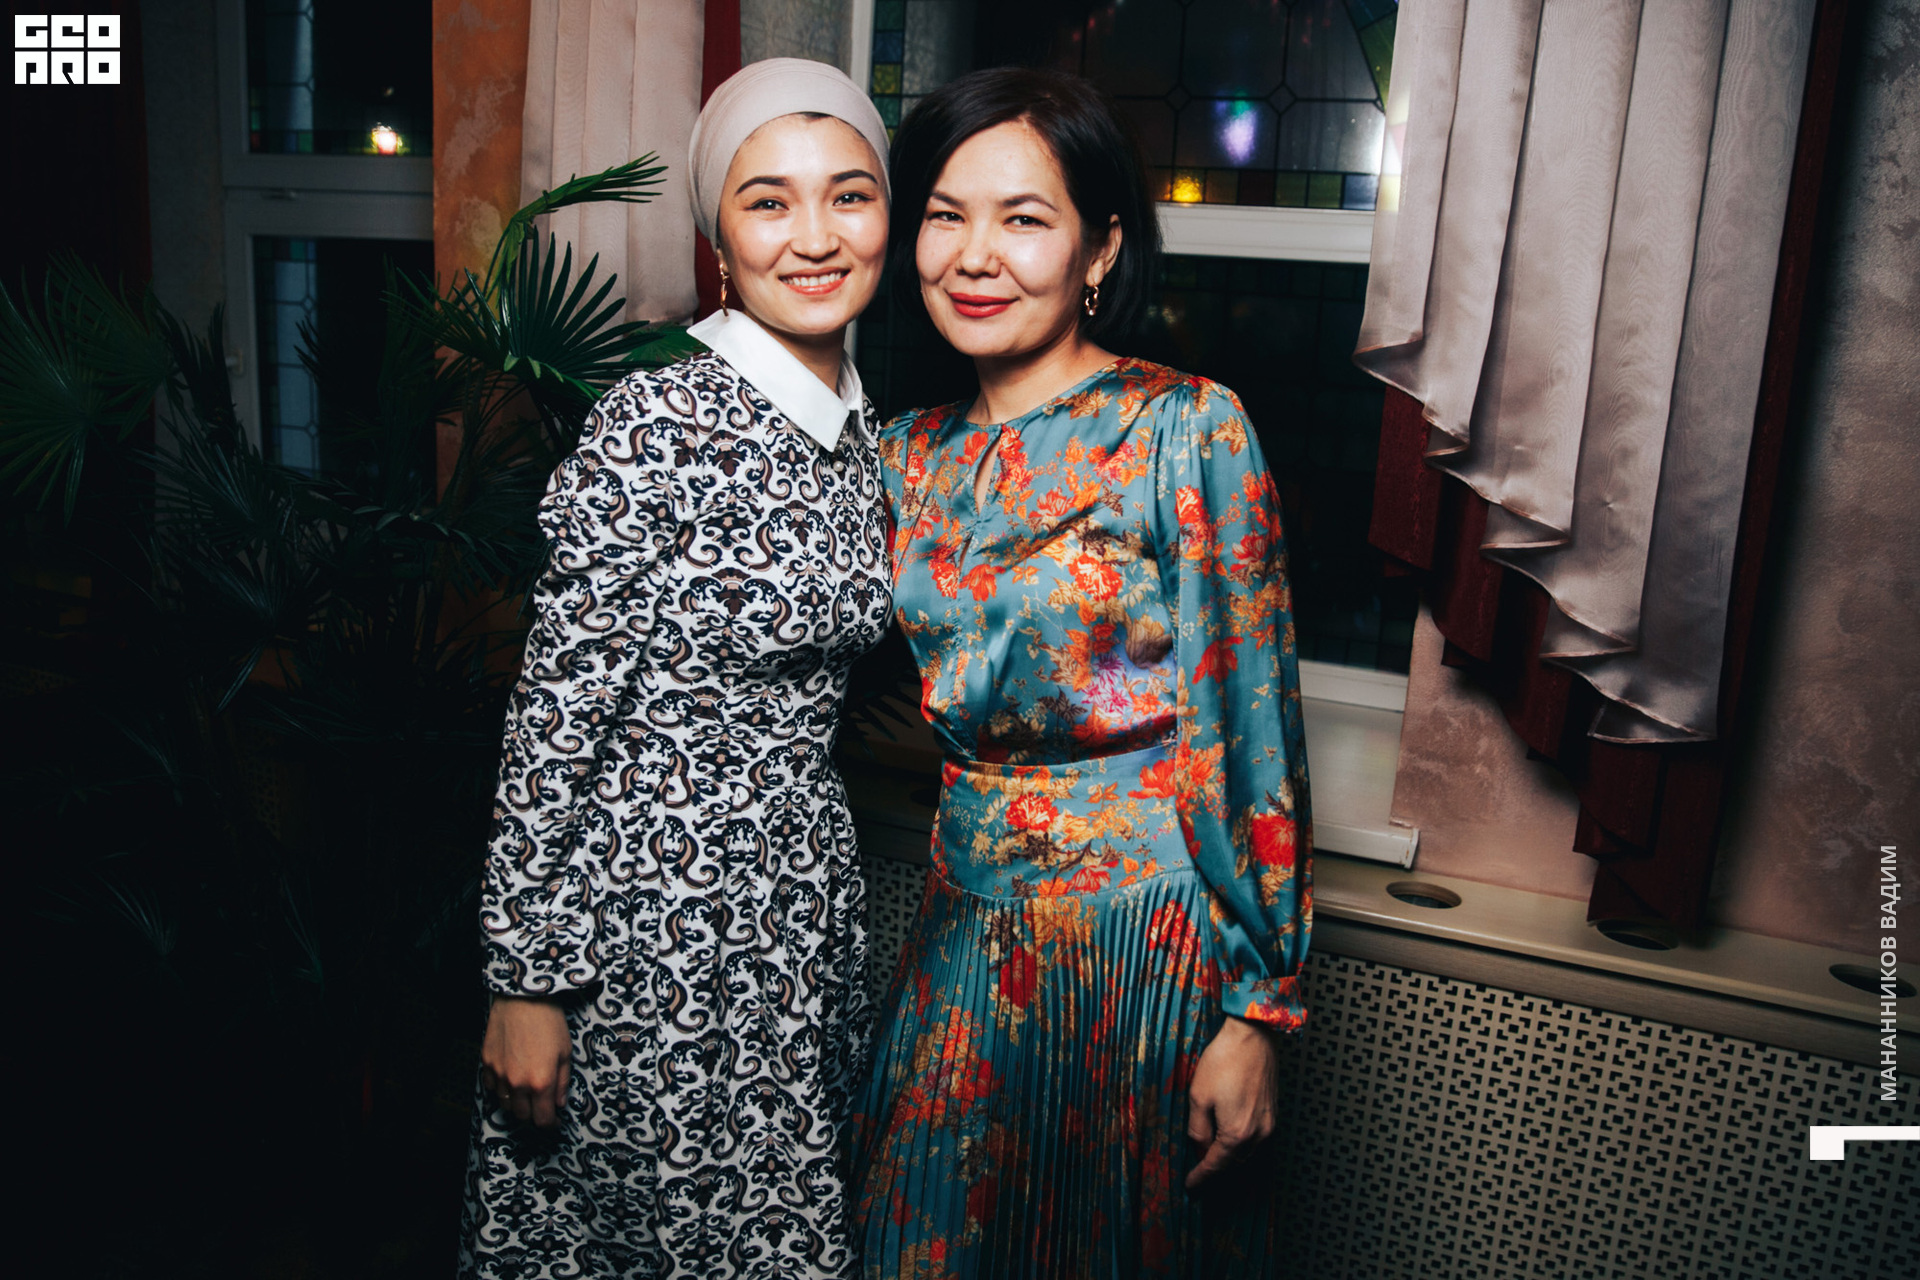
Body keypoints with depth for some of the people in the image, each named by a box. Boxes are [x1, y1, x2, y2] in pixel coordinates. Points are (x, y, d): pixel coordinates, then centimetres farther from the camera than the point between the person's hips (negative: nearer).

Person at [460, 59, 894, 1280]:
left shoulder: (865, 433, 4)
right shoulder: (658, 425, -18)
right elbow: (557, 709, -16)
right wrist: (525, 980, -13)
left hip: (807, 894, 7)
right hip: (648, 909, -7)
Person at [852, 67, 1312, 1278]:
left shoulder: (1189, 430, -14)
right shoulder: (913, 453, 3)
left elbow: (1253, 726, -14)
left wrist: (1258, 1006, -12)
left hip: (1145, 934, -5)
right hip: (966, 921, 5)